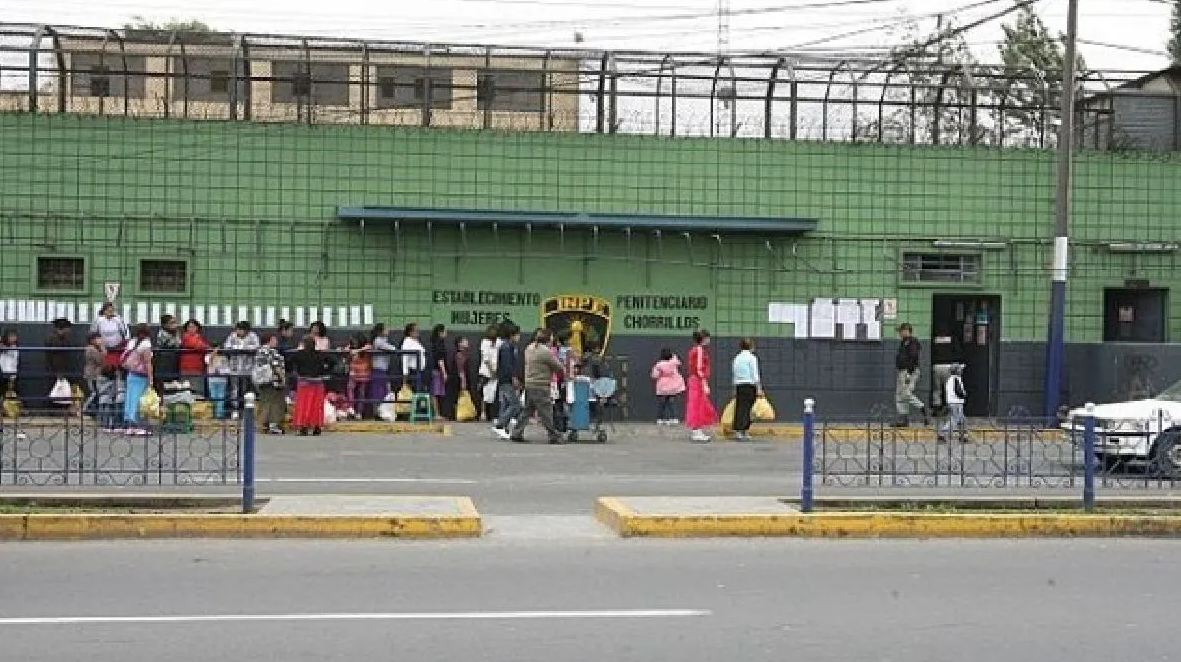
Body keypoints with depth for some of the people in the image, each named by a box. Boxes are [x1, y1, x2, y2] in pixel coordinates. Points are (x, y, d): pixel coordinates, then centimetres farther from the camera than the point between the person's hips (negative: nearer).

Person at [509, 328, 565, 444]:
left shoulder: (529, 349, 12)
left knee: (527, 411, 13)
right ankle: (554, 436, 5)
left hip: (529, 384, 8)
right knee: (546, 412, -2)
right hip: (540, 386, -8)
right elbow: (558, 367, -10)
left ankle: (516, 434, 12)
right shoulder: (546, 352, -14)